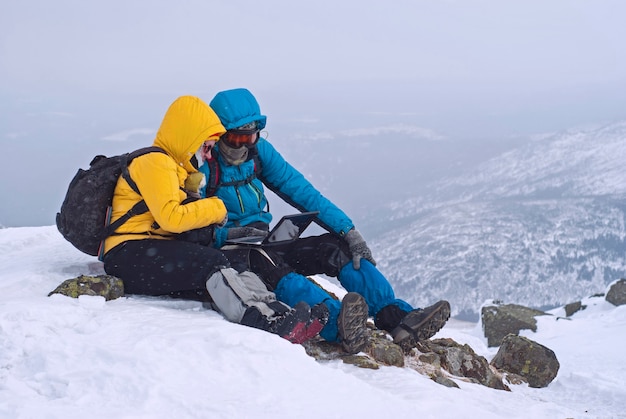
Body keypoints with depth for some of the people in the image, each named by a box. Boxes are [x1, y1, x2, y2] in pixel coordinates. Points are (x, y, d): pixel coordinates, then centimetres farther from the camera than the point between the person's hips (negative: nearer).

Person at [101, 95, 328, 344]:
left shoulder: (174, 168, 26)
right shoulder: (154, 162, -7)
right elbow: (170, 218, -19)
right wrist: (216, 209, -7)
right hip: (128, 256, -9)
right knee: (211, 262, -30)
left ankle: (276, 312, -38)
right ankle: (265, 323, -48)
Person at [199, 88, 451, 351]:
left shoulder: (258, 151, 5)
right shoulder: (202, 166, -11)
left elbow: (300, 191, 1)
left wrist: (348, 230, -8)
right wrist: (226, 234, -32)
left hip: (264, 244, 7)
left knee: (337, 247, -12)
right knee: (271, 269, -38)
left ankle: (396, 319, -30)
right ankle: (335, 322, -63)